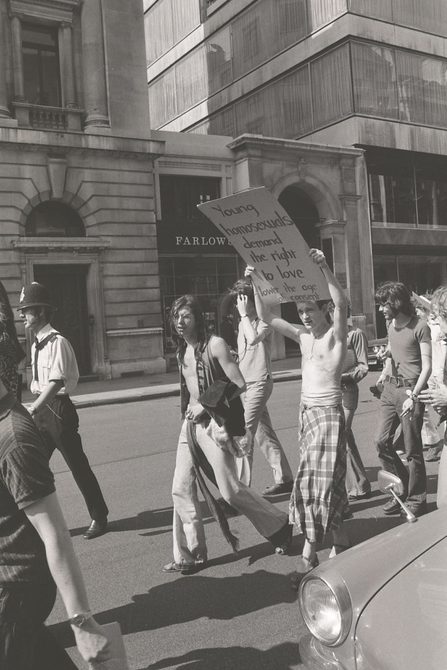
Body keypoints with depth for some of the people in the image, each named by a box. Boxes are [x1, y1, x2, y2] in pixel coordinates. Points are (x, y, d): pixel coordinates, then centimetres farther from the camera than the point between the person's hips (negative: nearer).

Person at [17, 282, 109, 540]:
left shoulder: (57, 342, -16)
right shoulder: (36, 344, 9)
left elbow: (56, 381, -25)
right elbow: (39, 382, 12)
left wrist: (33, 410, -32)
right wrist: (36, 408, 8)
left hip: (58, 408, -8)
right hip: (42, 408, 8)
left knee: (78, 466, 3)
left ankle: (99, 518, 19)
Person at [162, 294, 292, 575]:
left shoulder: (215, 344, -10)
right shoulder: (182, 351, 12)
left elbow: (239, 384, -14)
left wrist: (206, 406, -15)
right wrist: (189, 410, 10)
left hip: (213, 424, -7)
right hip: (191, 424, 7)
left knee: (232, 491, -2)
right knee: (182, 489, 2)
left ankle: (281, 527, 21)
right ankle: (190, 555, 14)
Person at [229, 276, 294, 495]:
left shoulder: (264, 321, -10)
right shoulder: (243, 323, 14)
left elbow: (254, 338, -30)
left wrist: (244, 314, -21)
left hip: (259, 383, -9)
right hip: (246, 384, 9)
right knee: (264, 434, 13)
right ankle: (284, 479, 23)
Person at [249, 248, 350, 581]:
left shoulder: (336, 334, -7)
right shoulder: (303, 336, 10)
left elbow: (342, 304, -27)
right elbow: (266, 317, 9)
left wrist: (325, 268, -37)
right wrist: (255, 283, -1)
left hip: (329, 412, -7)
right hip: (307, 412, 7)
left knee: (323, 480, -5)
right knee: (309, 481, 10)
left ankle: (310, 550, 5)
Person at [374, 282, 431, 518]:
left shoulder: (419, 327, -10)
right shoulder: (391, 325, 12)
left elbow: (427, 367, -12)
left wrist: (413, 395, -19)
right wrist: (384, 376, 10)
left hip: (410, 389, -7)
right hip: (390, 388, 7)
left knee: (412, 449, 0)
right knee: (382, 441, 4)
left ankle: (416, 500, 15)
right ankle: (401, 488, 22)